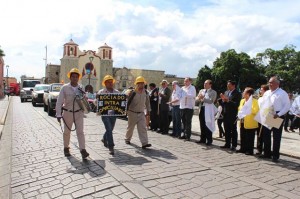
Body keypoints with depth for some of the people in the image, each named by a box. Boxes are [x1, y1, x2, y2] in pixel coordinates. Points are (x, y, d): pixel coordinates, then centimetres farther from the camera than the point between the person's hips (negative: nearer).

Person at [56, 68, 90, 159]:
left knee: (80, 132, -5)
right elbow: (59, 101, -11)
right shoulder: (65, 88, -9)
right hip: (68, 113, -1)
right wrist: (58, 114, -16)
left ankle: (83, 150, -7)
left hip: (79, 113, 1)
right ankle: (66, 148, 34)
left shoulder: (81, 88, -1)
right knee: (67, 132, 15)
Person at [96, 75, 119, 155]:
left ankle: (104, 139, 46)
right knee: (109, 129, -11)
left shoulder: (117, 92, 9)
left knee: (110, 129, 17)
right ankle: (111, 147, -5)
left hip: (114, 113, 5)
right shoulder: (101, 92, -2)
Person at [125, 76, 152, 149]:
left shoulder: (145, 92, 1)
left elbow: (147, 101, 14)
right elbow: (127, 101, -9)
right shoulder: (132, 93, -14)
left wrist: (148, 110, 17)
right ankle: (127, 139, 37)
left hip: (141, 113, 3)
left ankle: (144, 143, -11)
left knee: (143, 128, -8)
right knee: (130, 127, 14)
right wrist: (126, 110, -10)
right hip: (132, 113, -3)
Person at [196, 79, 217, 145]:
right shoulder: (201, 91, 17)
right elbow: (197, 98, 10)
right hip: (201, 108, 6)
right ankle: (202, 139, 21)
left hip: (208, 110, -6)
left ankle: (209, 140, 6)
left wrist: (203, 98, -19)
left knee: (208, 125, -4)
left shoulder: (213, 92, -2)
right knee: (202, 125, 11)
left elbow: (211, 101, -15)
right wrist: (199, 98, -12)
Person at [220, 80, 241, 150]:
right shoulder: (226, 92, 12)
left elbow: (236, 104, -17)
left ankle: (234, 145, 10)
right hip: (226, 114, 6)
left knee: (233, 130, 3)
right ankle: (227, 144, 20)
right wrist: (223, 100, -8)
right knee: (227, 130, 11)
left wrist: (228, 100, -21)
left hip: (233, 115, -6)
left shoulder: (237, 93, -8)